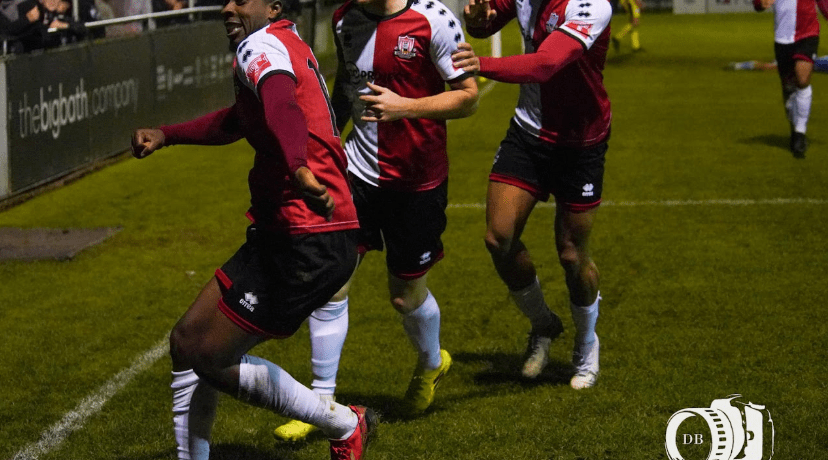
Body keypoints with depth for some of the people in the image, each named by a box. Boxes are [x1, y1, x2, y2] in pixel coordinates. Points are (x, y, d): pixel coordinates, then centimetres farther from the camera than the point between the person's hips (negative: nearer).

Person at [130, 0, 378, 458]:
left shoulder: (263, 44, -12)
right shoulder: (287, 44, 19)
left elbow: (281, 106, -36)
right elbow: (239, 120, 38)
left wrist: (298, 168, -54)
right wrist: (165, 135, 33)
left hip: (304, 244, -10)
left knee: (211, 357, -4)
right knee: (187, 341, 13)